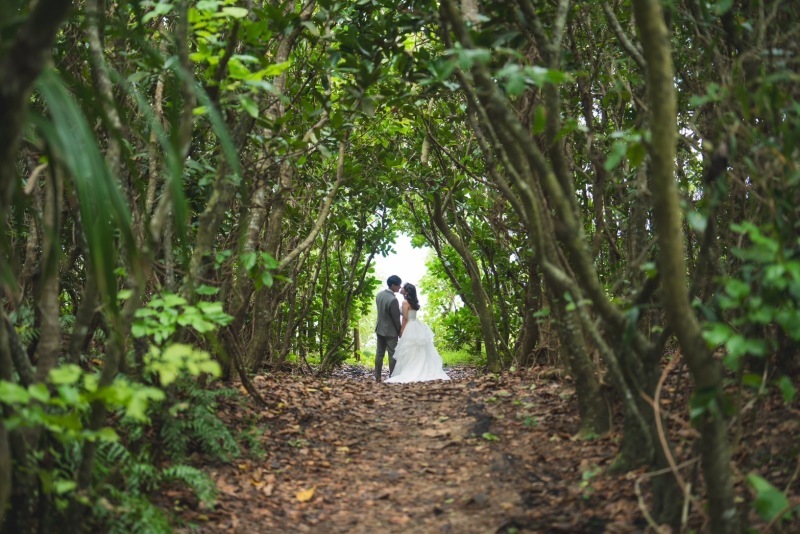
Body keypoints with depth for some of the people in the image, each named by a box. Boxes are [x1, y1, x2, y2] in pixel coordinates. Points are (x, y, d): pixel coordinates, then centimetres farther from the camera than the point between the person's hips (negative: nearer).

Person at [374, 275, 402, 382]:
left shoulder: (379, 295, 1)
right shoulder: (393, 299, -24)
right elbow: (396, 318, -17)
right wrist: (400, 332, -4)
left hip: (380, 329, 8)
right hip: (390, 331, -8)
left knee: (379, 353, 11)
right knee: (392, 354, 1)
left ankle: (377, 377, 14)